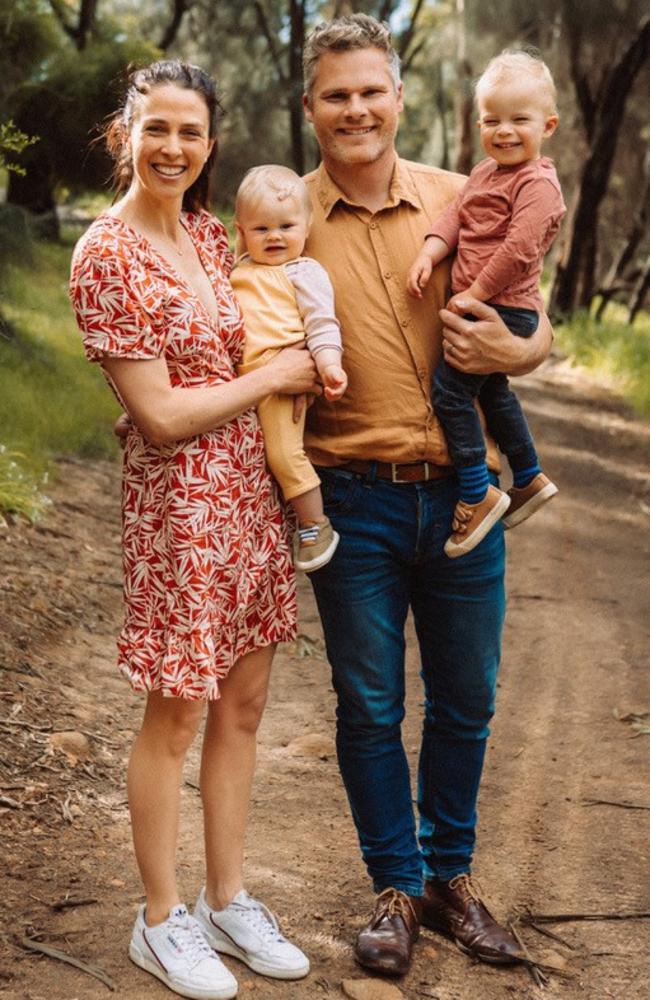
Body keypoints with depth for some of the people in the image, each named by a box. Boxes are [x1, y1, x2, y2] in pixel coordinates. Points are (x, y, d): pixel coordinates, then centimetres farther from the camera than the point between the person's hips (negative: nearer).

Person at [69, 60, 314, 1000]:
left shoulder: (210, 234, 8)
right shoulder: (106, 254, -14)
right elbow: (161, 414, -17)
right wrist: (275, 376, -9)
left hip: (251, 489, 7)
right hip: (179, 500, -7)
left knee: (242, 703, 14)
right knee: (176, 715, 5)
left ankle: (227, 900, 30)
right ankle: (162, 921, 23)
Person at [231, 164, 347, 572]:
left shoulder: (304, 272, -1)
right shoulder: (240, 271, 19)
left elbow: (322, 323, -8)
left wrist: (330, 364, -20)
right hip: (239, 379, 7)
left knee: (284, 454, -11)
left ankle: (316, 526, 4)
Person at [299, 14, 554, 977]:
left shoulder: (461, 202, 2)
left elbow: (539, 328, 9)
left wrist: (510, 351, -14)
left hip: (461, 492, 2)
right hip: (352, 497, -2)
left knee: (466, 700, 13)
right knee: (369, 707, 8)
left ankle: (452, 872, 33)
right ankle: (396, 885, 27)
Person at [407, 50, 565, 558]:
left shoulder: (538, 184, -15)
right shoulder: (485, 173, 14)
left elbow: (519, 250, -23)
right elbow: (453, 217, 7)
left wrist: (474, 295, -20)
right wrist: (427, 255, -11)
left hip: (502, 307, -10)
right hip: (481, 306, 10)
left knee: (450, 387, -13)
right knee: (493, 389, 23)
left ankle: (478, 493, -5)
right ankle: (530, 479, 40)